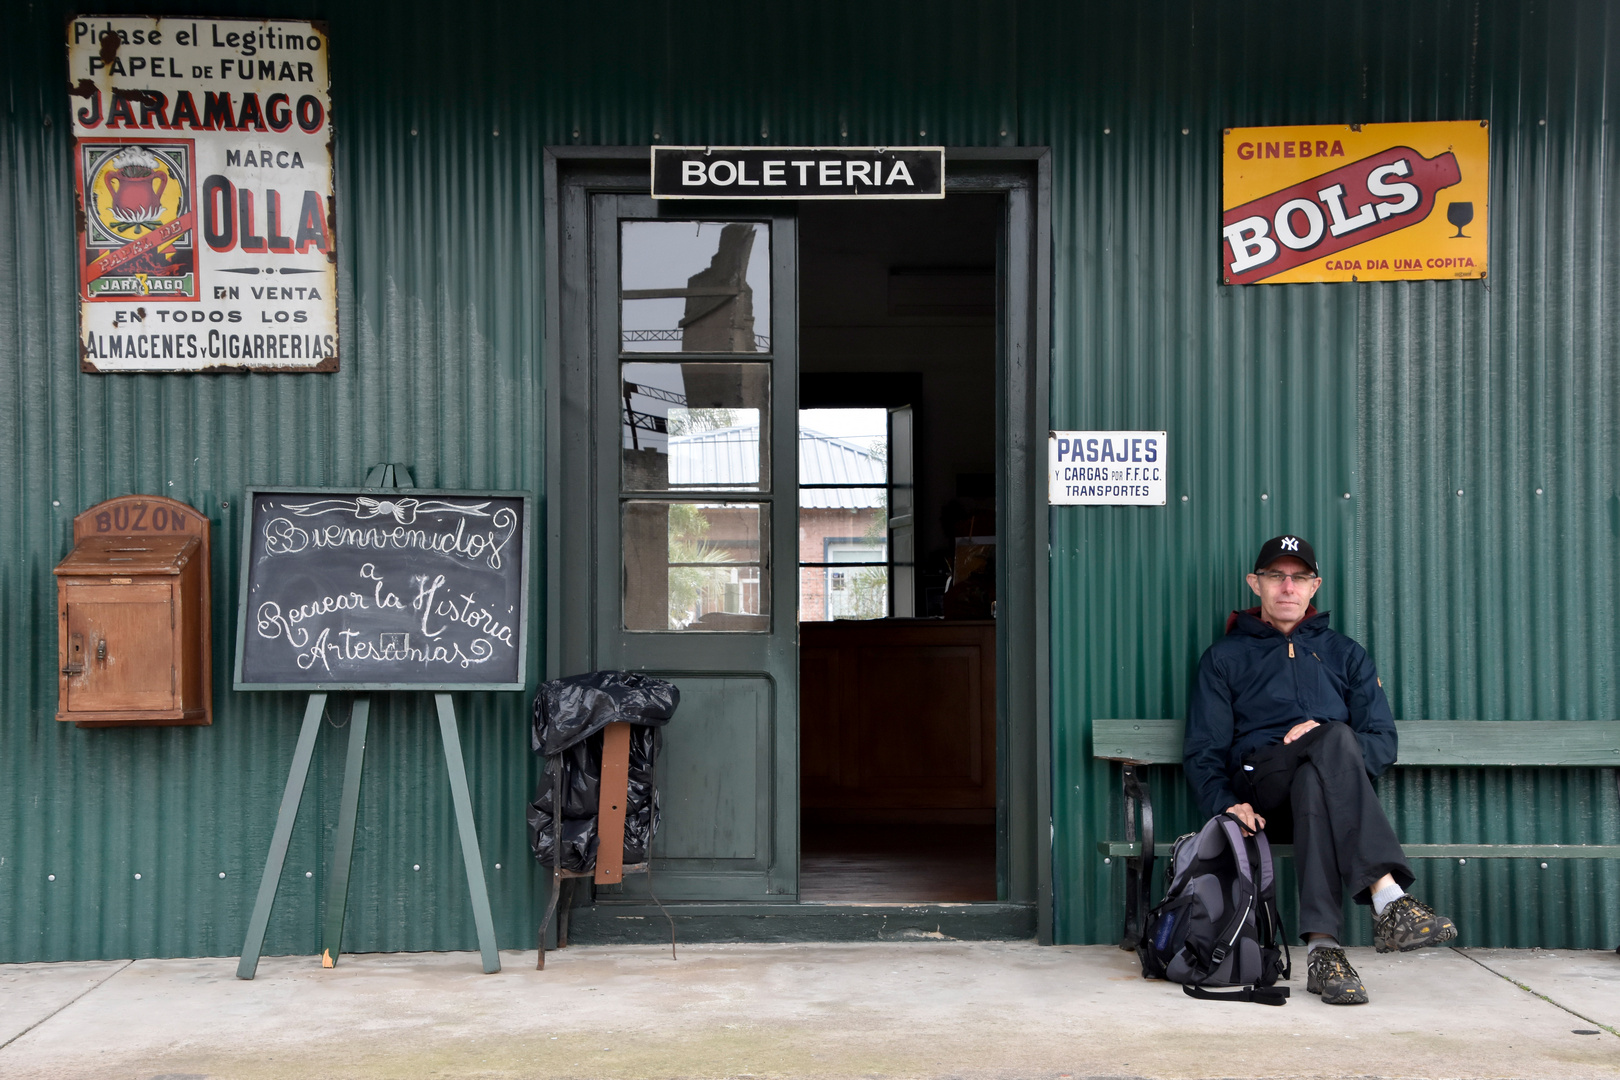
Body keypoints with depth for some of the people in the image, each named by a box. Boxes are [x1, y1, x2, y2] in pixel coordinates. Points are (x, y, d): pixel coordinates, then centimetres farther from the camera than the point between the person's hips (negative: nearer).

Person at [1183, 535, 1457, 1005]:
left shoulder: (1345, 655, 25)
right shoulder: (1225, 657, 20)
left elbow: (1383, 743, 14)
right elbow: (1202, 750, 10)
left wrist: (1328, 745, -9)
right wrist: (1227, 804, -11)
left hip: (1327, 780, 2)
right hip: (1259, 788, -2)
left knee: (1314, 784, -39)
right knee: (1335, 739, -36)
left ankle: (1322, 948, -51)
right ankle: (1388, 900, -50)